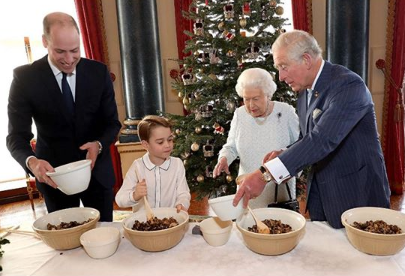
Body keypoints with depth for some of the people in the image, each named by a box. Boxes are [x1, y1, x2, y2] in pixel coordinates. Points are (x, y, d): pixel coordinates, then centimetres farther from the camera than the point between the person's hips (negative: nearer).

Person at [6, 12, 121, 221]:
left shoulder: (98, 72, -7)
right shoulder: (25, 77, -11)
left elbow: (112, 122, -2)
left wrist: (99, 145, -23)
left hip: (96, 170, 1)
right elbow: (17, 135, -11)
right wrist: (31, 162, -31)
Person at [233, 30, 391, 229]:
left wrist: (265, 174, -38)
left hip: (357, 196, -7)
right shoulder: (304, 92, 4)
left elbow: (323, 139, -34)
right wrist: (283, 155, -8)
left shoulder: (348, 85, -21)